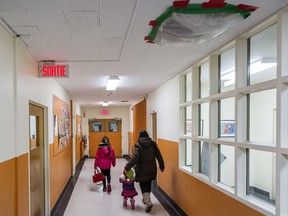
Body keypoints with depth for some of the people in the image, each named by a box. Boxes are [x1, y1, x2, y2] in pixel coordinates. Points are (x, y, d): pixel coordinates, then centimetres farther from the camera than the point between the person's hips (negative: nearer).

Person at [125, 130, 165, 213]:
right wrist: (162, 166, 15)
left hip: (142, 170, -4)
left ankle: (148, 202, -13)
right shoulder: (153, 144, -1)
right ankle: (146, 199, 36)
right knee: (148, 184, 20)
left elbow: (135, 158, -22)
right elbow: (159, 156, 2)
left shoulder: (138, 145, -13)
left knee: (143, 185, 4)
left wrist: (127, 167, -16)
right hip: (151, 169, 5)